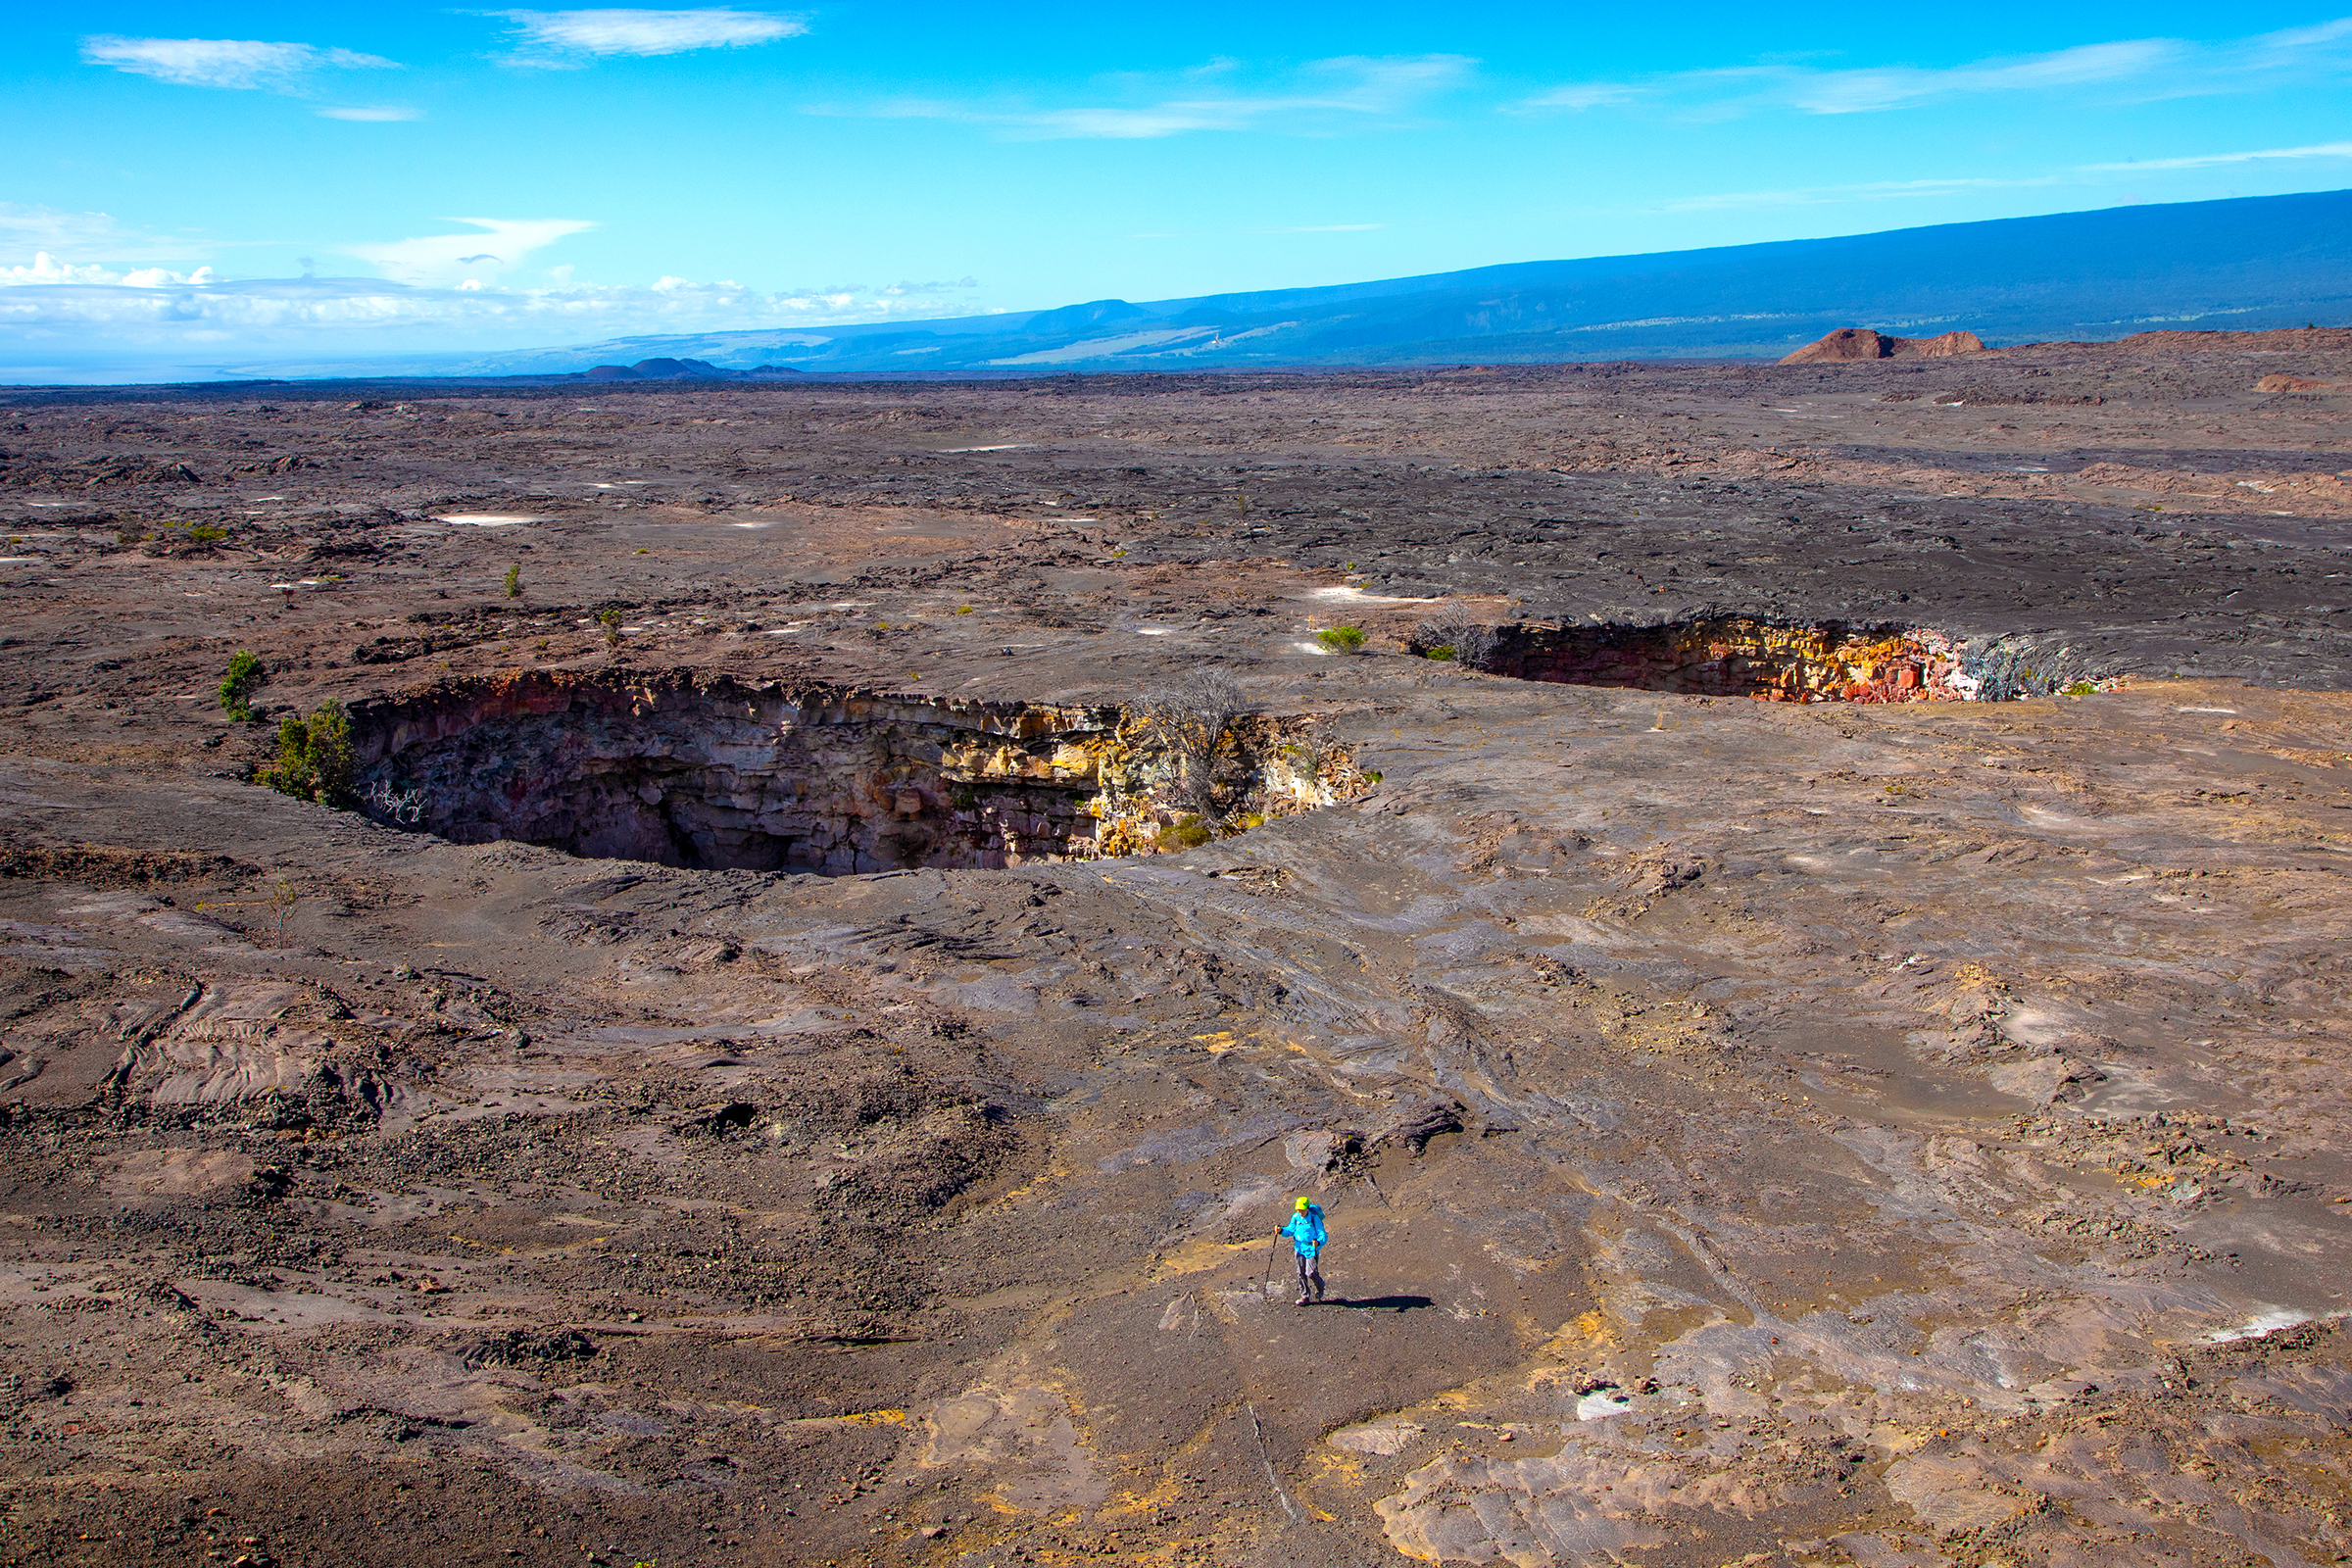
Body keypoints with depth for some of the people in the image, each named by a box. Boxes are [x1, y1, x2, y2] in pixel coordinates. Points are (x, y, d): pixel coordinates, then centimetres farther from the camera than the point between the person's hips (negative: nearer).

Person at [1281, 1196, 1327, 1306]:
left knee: (1311, 1273, -9)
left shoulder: (1314, 1218, -16)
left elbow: (1323, 1235, -16)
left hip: (1311, 1248, -5)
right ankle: (1304, 1296, 19)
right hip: (1299, 1248, 5)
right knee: (1301, 1273, 7)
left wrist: (1318, 1242, -36)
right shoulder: (1295, 1217, -1)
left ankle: (1320, 1286, 23)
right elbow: (1290, 1230, 11)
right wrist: (1282, 1231, -10)